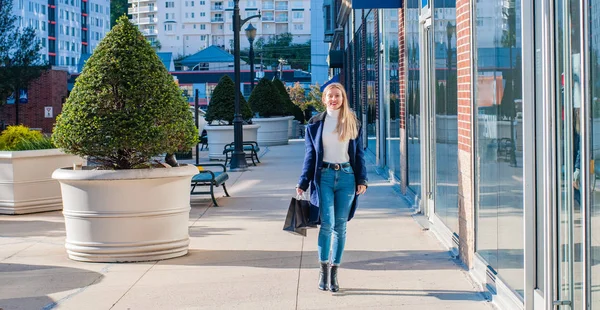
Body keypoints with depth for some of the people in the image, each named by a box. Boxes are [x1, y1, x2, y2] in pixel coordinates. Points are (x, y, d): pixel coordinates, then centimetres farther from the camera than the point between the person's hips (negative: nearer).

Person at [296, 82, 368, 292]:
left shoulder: (352, 123, 8)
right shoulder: (315, 123, 6)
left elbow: (359, 154, 10)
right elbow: (310, 155, 7)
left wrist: (362, 180, 0)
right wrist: (302, 184, 3)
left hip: (346, 177, 1)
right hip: (324, 175, -1)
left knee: (340, 226, 3)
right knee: (327, 224, -12)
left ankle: (334, 273, 11)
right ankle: (323, 269, 3)